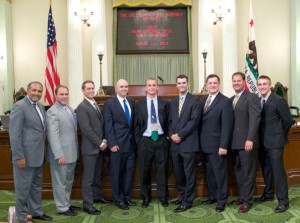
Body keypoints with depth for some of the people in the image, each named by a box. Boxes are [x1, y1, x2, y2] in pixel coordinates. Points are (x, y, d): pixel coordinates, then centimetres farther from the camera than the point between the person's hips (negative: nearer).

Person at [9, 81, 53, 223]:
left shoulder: (40, 106, 11)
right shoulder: (19, 106, -14)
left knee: (37, 186, 19)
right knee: (23, 187, 6)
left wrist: (42, 151, 10)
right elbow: (14, 134, -18)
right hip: (25, 155, -8)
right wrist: (19, 157, -21)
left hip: (38, 155, 8)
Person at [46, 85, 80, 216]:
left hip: (72, 153, 9)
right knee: (60, 182, 6)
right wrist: (59, 155, -25)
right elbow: (53, 135, -21)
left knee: (68, 181, 20)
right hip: (61, 154, -8)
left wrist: (75, 151, 12)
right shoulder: (53, 112, -15)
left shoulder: (69, 109, 11)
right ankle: (62, 208, 19)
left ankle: (67, 204, 34)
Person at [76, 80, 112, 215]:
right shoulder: (82, 107, -13)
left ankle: (98, 196, 33)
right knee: (88, 177, 0)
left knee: (98, 175, 18)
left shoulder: (96, 105, 14)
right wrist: (100, 143, -14)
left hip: (99, 146, 8)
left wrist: (104, 141, 1)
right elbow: (87, 130, -19)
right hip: (90, 147, -8)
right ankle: (87, 204, 8)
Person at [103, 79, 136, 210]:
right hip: (117, 144, -5)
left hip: (131, 144, 5)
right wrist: (112, 144, -15)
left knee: (129, 172, 11)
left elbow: (133, 122, 13)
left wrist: (135, 139, 7)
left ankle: (127, 197, 26)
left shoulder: (131, 102, 10)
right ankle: (118, 199, 19)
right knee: (117, 173, 6)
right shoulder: (109, 104, -4)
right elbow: (108, 126, -9)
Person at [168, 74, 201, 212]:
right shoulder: (173, 102, 17)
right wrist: (171, 135, -5)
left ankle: (188, 201, 9)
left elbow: (194, 121, -12)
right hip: (175, 143, 6)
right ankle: (182, 196, 27)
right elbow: (170, 121, 13)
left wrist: (180, 135, -15)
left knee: (189, 173, 1)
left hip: (188, 143, -6)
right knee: (178, 172, 13)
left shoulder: (194, 101, -3)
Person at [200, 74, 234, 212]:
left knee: (220, 173, 4)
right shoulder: (203, 99, 12)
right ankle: (213, 196, 30)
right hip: (205, 144, 6)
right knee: (209, 173, 15)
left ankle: (221, 200, 17)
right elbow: (201, 121, 10)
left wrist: (223, 146, -18)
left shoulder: (225, 101, -9)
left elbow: (226, 125, -14)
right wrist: (200, 141, 5)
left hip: (217, 145, -6)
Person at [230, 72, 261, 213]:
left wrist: (250, 139, -23)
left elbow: (255, 119, -15)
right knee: (238, 172, 14)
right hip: (234, 143, 7)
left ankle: (247, 201, 13)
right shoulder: (231, 100, 16)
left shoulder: (252, 97, -6)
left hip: (247, 142, -7)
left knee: (248, 173, 3)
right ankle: (242, 196, 27)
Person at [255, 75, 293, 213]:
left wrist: (280, 135, 2)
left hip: (275, 142, -6)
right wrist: (260, 137, 9)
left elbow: (288, 120, -7)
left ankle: (283, 201, 4)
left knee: (278, 171, -4)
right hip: (262, 142, 6)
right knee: (266, 170, 17)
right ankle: (268, 194, 33)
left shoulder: (278, 100, -10)